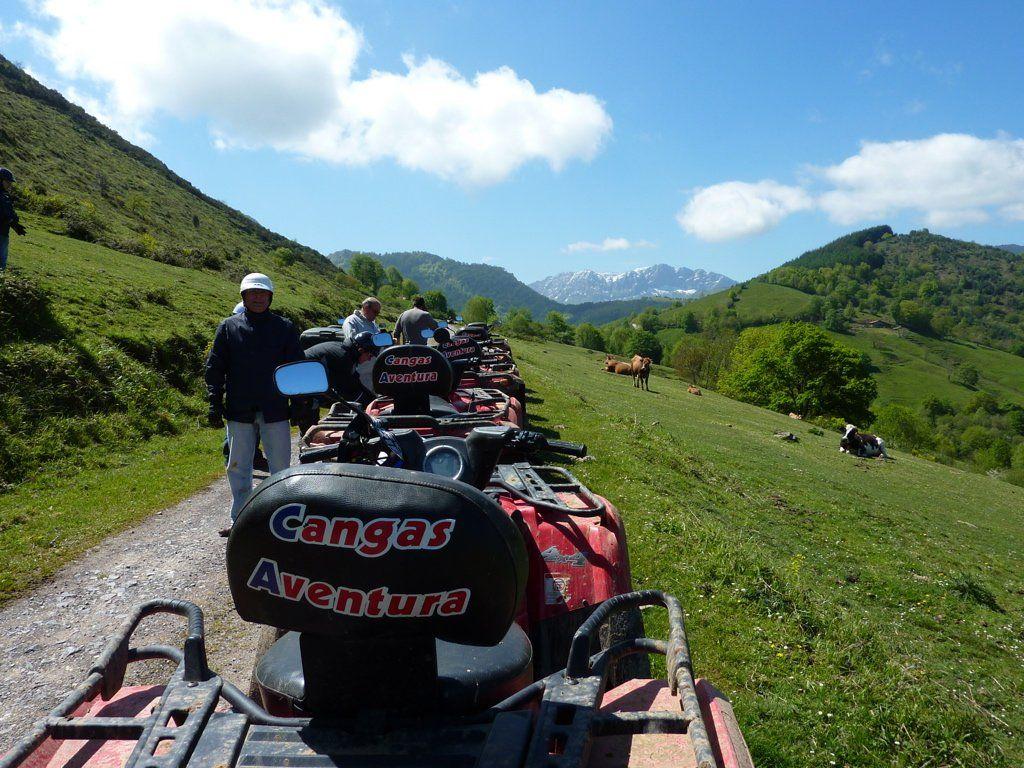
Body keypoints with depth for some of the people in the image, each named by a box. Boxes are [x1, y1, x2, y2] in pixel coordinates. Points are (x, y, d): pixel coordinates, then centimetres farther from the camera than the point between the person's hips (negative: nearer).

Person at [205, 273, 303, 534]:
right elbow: (215, 367, 5)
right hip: (239, 411, 1)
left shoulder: (285, 328, 4)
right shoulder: (229, 327, 6)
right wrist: (214, 404, -2)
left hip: (275, 410, -1)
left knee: (280, 467, 6)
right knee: (238, 468, 10)